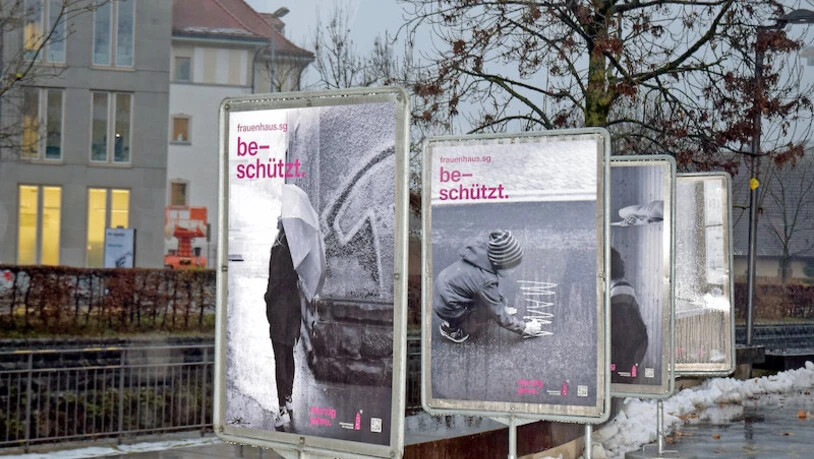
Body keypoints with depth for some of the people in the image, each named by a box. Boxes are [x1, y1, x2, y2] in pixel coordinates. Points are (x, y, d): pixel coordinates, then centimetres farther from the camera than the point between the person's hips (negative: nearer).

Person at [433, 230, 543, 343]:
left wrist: (503, 308, 18)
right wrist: (525, 328, -6)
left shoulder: (481, 251, -10)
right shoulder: (486, 281, -31)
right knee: (492, 309, -10)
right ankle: (453, 327, -1)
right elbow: (500, 316, -19)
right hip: (448, 308, -8)